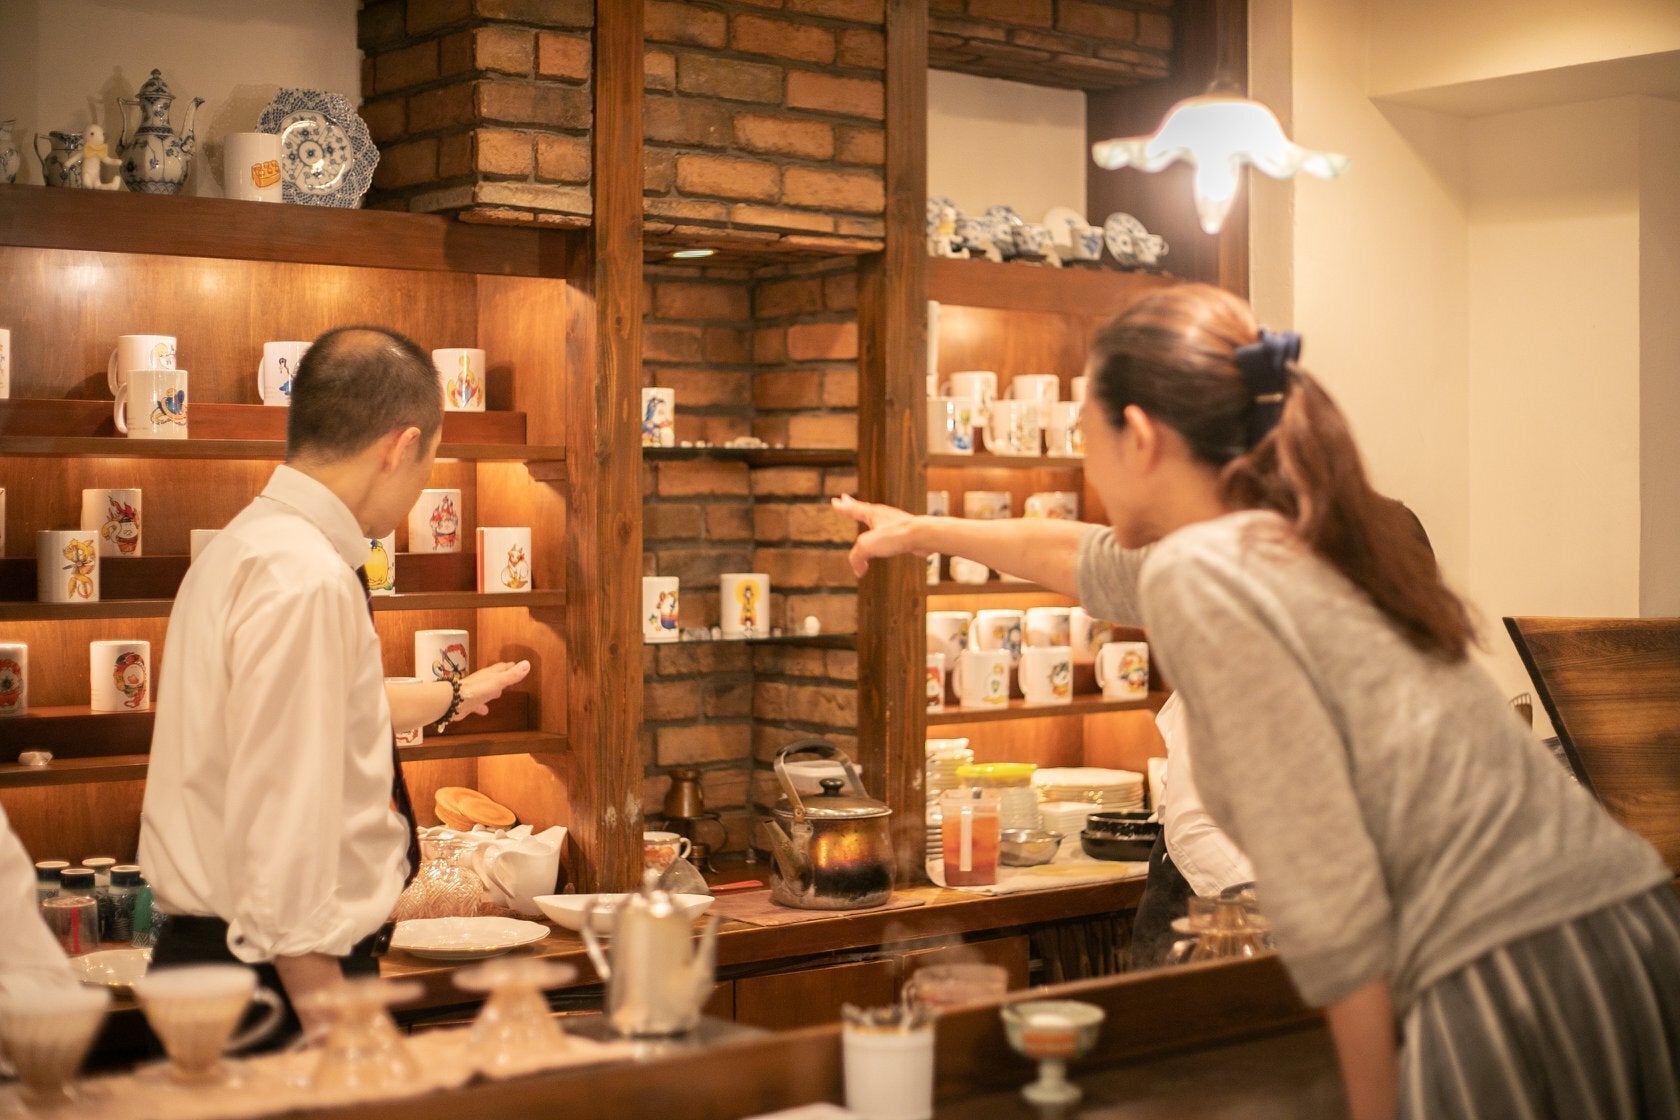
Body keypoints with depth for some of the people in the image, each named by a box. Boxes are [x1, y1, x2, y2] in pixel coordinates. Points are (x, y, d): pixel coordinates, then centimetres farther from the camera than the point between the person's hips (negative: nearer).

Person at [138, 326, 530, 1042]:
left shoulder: (256, 543, 12)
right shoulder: (306, 581, -20)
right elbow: (282, 827, -27)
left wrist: (451, 699, 50)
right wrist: (333, 1029, -26)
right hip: (283, 983, -10)